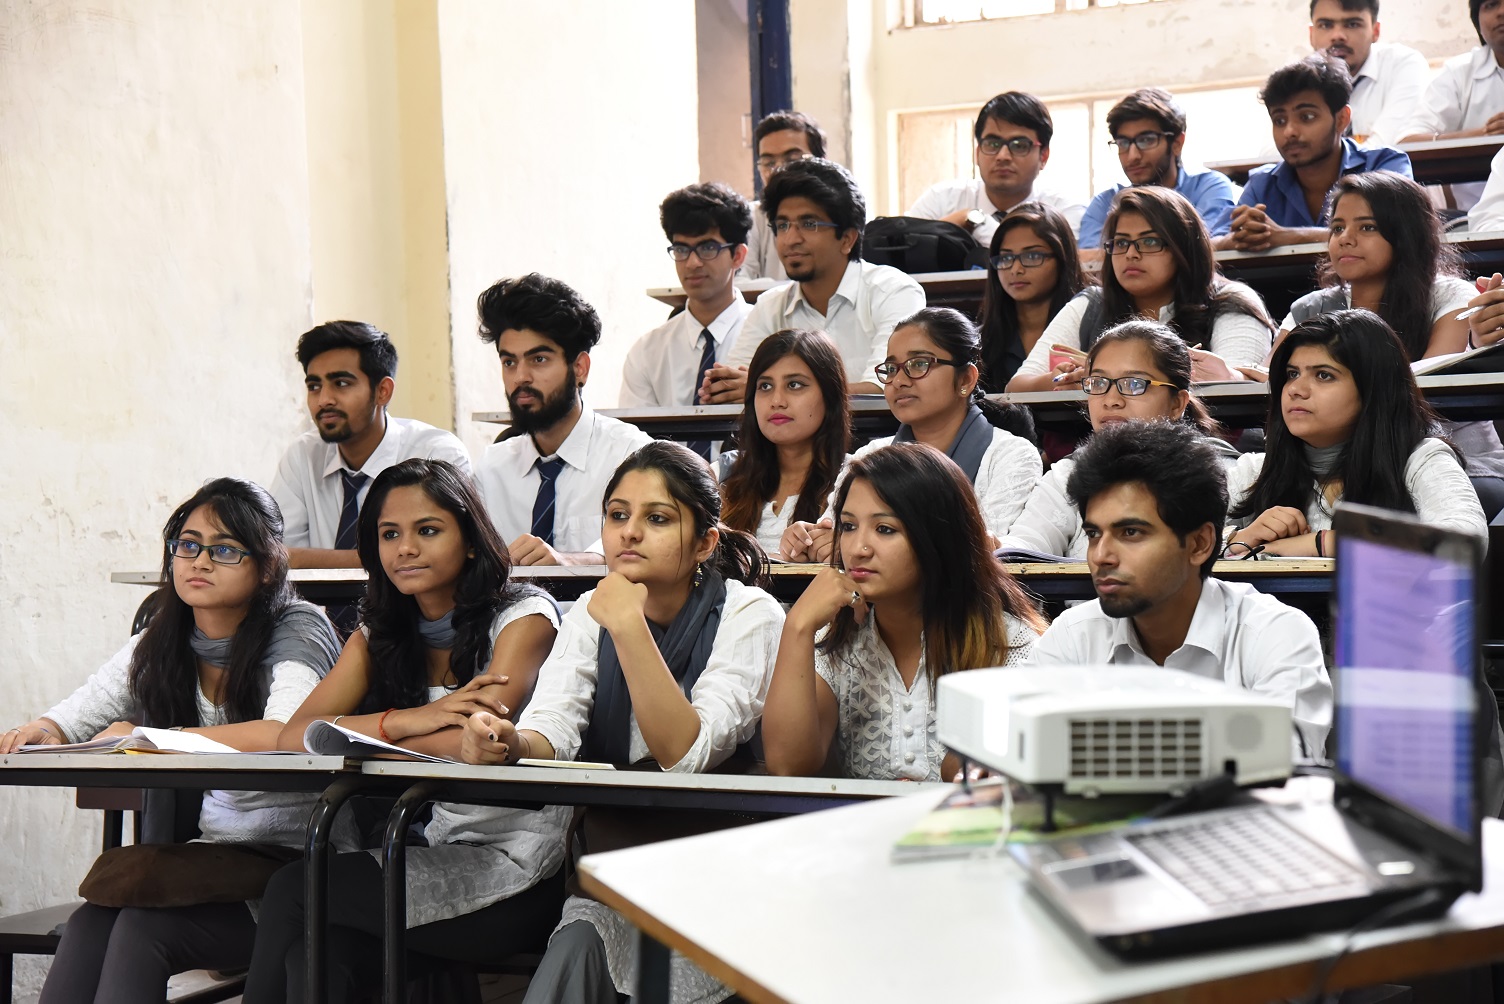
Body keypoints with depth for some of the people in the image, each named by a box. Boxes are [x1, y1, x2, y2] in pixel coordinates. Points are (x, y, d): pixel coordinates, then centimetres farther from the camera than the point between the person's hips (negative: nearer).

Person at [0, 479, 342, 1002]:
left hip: (296, 867, -5)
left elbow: (287, 734, -27)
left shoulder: (296, 631, -8)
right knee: (87, 924, -23)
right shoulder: (158, 646, 10)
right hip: (207, 857, 5)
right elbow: (72, 719, 12)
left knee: (144, 927, -27)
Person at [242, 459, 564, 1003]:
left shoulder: (523, 617, -4)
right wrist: (406, 721, -16)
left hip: (514, 873, -5)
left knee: (293, 888, -18)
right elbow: (293, 737, -1)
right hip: (434, 861, 5)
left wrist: (359, 736, -3)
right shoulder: (379, 636, 13)